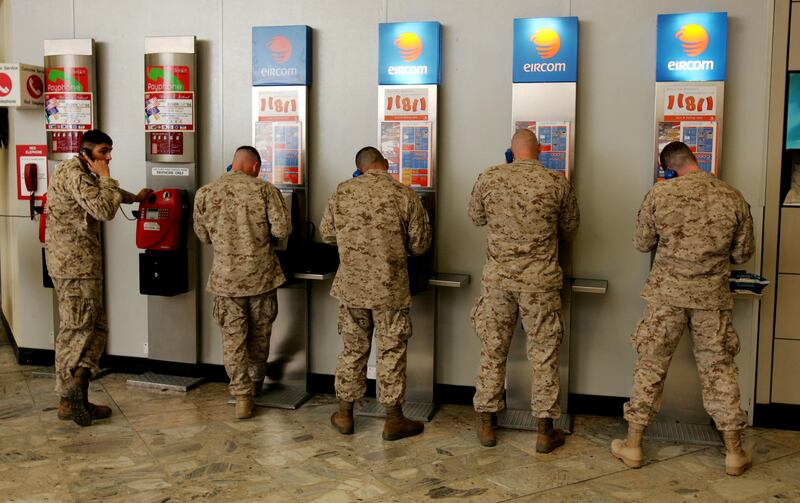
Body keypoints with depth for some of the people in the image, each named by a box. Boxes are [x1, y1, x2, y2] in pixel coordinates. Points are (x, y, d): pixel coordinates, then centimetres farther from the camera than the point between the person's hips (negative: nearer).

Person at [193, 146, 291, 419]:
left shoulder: (205, 193, -2)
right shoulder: (264, 189, -8)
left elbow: (203, 235, 8)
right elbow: (282, 229, -12)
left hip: (226, 276, 0)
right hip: (261, 274, 0)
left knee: (233, 337, 6)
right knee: (260, 333, 18)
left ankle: (242, 396, 3)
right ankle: (256, 383, 35)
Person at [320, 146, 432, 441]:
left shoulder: (342, 192, -2)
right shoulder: (404, 195, -9)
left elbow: (327, 234, 7)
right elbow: (419, 244, -4)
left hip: (351, 286, 3)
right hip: (390, 289, -2)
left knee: (353, 349, 14)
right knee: (391, 352, 7)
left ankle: (344, 415, 24)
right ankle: (394, 420, 16)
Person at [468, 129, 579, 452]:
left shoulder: (489, 178, -3)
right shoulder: (558, 183, -5)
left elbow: (476, 217, 12)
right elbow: (570, 230, 8)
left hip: (498, 276, 1)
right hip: (541, 279, -1)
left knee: (493, 350, 12)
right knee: (544, 353, 9)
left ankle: (487, 424, 21)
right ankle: (545, 430, 16)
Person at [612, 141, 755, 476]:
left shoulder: (659, 195, -7)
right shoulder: (733, 198, -3)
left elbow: (642, 244, 2)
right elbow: (743, 254, 5)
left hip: (667, 292, -1)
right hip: (713, 296, 1)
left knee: (651, 366, 8)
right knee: (719, 369, 11)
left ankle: (632, 445, 15)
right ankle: (734, 453, 19)